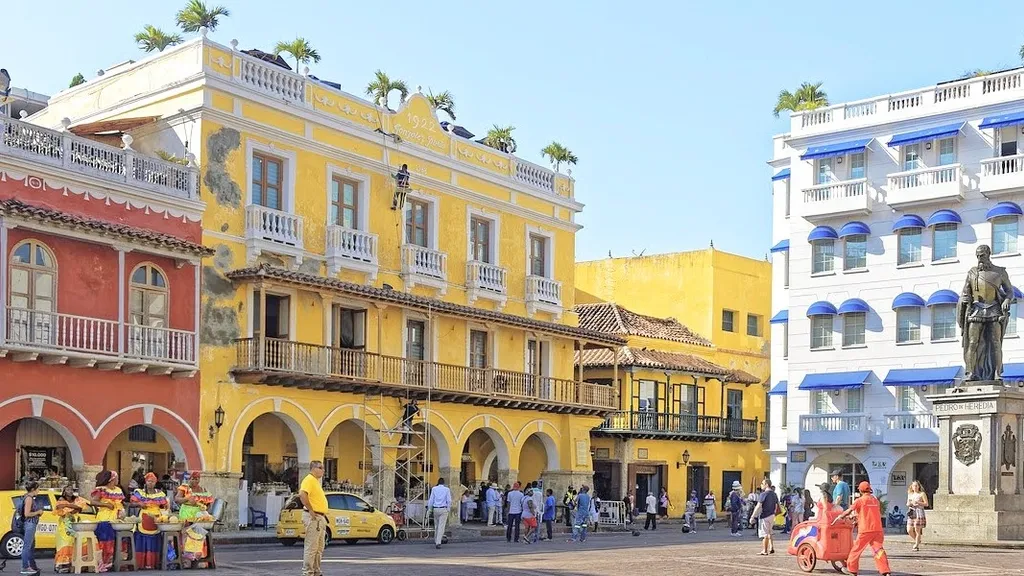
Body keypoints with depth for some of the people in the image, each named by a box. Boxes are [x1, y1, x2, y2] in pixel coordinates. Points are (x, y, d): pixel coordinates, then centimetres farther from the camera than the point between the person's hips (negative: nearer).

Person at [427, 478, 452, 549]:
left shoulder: (434, 489, 4)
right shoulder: (446, 489, 0)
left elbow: (431, 499, 4)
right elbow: (449, 500, -3)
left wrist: (429, 508, 12)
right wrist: (448, 509, 5)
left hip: (435, 509, 2)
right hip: (443, 509, -2)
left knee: (436, 525, 17)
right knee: (441, 526, -5)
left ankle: (436, 541, 24)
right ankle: (438, 543, -13)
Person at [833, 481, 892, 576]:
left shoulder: (860, 500, -3)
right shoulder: (875, 500, 13)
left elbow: (849, 511, -7)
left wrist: (839, 517, 7)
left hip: (865, 530, -4)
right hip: (878, 529, 4)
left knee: (856, 549, 9)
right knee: (878, 549, 2)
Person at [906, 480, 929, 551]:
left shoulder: (922, 494, 3)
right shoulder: (910, 494, 18)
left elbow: (926, 504, -2)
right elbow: (907, 504, 25)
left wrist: (918, 502, -14)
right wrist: (909, 504, 2)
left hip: (919, 512, -5)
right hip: (911, 513, 5)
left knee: (917, 530, -8)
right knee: (909, 530, -1)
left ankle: (917, 546, 1)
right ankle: (917, 541, 24)